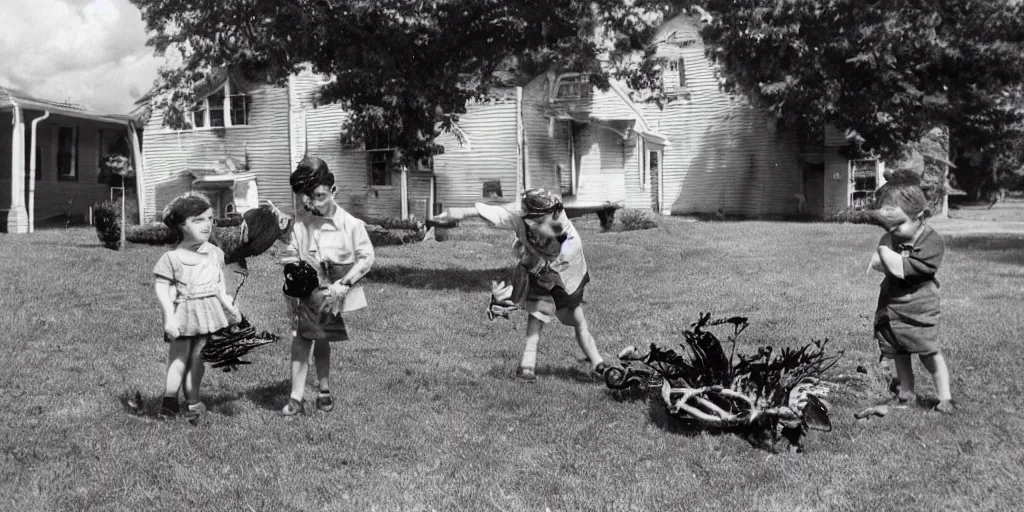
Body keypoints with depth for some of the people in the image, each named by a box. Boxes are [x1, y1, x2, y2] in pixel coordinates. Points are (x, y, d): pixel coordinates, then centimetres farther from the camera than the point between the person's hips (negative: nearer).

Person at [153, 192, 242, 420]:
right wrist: (169, 317, -16)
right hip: (183, 314, -3)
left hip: (207, 312, 3)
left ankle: (192, 400, 18)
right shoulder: (172, 258, -9)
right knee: (178, 357, 3)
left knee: (197, 358, 8)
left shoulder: (215, 253, 4)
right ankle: (169, 400, 14)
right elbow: (162, 288, -9)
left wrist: (227, 303, 6)